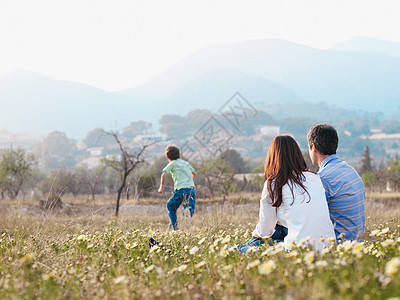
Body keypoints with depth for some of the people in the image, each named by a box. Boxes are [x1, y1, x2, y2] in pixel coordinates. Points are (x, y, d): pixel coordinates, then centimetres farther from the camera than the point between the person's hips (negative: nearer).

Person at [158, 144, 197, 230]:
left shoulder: (172, 164, 6)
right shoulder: (186, 163, 23)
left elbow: (164, 174, -8)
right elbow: (195, 173, 31)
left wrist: (161, 187, -1)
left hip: (180, 189, -4)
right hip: (191, 188, 4)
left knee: (171, 206, 18)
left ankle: (174, 227, 11)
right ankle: (189, 209, -31)